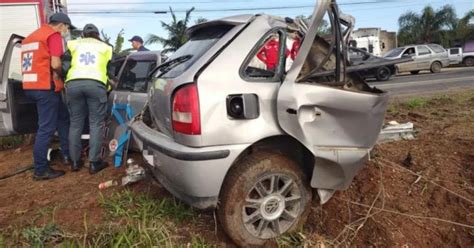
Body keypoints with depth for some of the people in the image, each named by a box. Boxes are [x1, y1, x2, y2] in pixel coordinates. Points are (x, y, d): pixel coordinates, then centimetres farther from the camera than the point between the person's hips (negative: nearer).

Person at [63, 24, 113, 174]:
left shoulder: (73, 44, 27)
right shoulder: (105, 47, 26)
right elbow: (109, 70, 24)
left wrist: (64, 77, 29)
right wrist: (108, 87, 36)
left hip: (73, 83, 2)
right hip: (96, 83, -2)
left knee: (75, 123, 11)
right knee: (96, 124, 2)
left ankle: (75, 162, 16)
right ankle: (94, 163, 1)